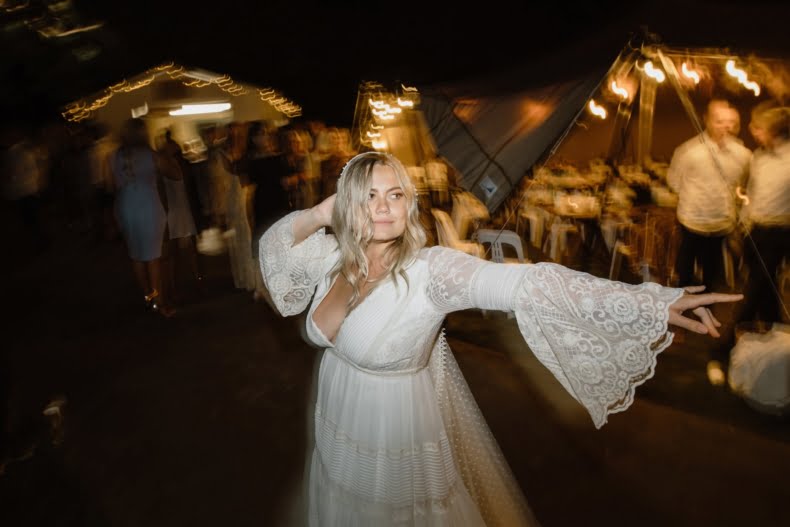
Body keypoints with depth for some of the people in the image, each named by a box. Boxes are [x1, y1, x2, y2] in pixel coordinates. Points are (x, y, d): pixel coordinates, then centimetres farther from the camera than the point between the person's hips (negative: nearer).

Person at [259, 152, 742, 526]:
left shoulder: (430, 269, -29)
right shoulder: (333, 257, -11)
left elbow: (528, 284, -39)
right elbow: (275, 245, 6)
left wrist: (656, 303, -45)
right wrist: (316, 216, -15)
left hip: (400, 431, -5)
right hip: (341, 422, 5)